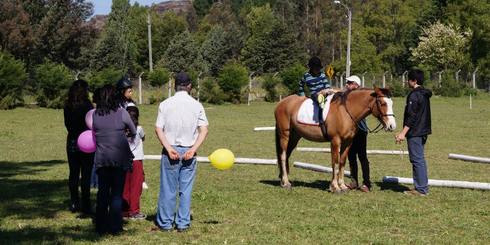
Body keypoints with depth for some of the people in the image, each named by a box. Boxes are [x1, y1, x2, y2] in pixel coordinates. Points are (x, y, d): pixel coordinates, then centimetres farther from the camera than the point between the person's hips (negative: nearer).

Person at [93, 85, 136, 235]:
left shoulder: (95, 114, 1)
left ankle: (101, 226, 14)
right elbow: (133, 132, 5)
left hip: (101, 158, 2)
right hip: (120, 158, -2)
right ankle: (114, 227, 5)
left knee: (102, 192, 11)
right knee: (117, 193, 4)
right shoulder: (121, 113, -6)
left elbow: (94, 133, 10)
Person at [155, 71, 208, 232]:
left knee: (168, 188, 7)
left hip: (170, 151, 0)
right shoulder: (196, 105, 1)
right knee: (186, 189, 7)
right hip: (189, 151, 1)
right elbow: (204, 130, -6)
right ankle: (183, 223, 10)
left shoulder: (165, 104, -1)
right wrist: (193, 149, -11)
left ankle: (165, 223, 14)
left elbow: (158, 129, -7)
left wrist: (169, 148, -11)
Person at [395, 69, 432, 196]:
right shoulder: (425, 94, 13)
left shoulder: (414, 95, -16)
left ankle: (421, 189, -2)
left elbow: (411, 117, -21)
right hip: (423, 131, 10)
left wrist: (403, 133, -19)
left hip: (414, 133, -10)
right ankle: (423, 187, 22)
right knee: (420, 159, 16)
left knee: (417, 159, -5)